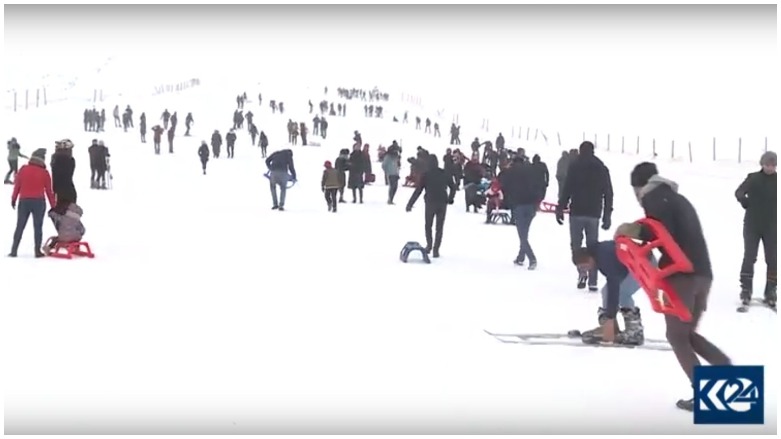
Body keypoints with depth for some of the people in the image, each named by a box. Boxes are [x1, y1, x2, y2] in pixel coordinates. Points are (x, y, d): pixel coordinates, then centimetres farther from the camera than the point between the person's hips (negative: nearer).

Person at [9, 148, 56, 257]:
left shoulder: (23, 169, -1)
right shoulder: (44, 173, -4)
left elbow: (17, 185, 2)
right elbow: (49, 191, 0)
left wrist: (14, 199, 12)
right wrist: (53, 206, 7)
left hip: (24, 201, 2)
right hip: (39, 202, -2)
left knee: (20, 226, 9)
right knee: (38, 227, 4)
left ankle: (14, 250, 7)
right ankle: (37, 251, 3)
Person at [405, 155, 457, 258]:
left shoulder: (425, 175, -5)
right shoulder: (444, 174, 4)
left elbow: (418, 190, -7)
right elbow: (453, 186, 9)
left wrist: (410, 203, -3)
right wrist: (450, 199, 22)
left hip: (430, 203, -2)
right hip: (442, 203, 2)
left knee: (428, 225, 17)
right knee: (439, 227, 6)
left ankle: (429, 245, 4)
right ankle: (436, 249, 1)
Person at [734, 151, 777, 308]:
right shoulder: (753, 178, -1)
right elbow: (739, 191, -10)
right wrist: (743, 199, -26)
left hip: (771, 226, 1)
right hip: (752, 225, -1)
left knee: (772, 259, 2)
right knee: (749, 257, -4)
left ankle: (770, 292, 10)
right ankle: (745, 289, 4)